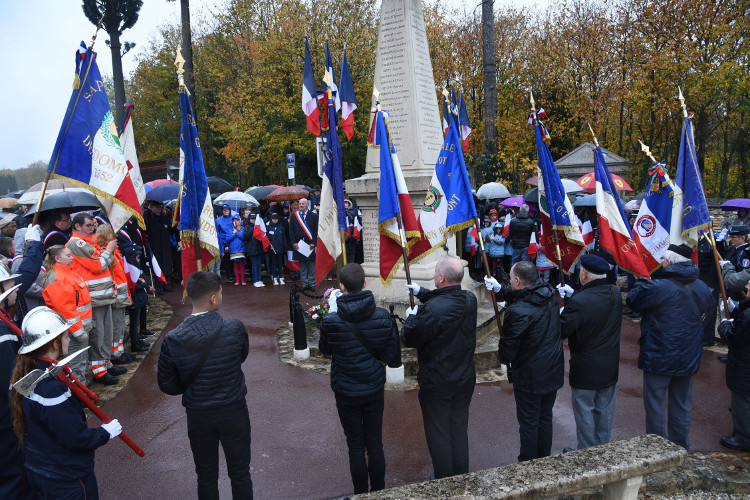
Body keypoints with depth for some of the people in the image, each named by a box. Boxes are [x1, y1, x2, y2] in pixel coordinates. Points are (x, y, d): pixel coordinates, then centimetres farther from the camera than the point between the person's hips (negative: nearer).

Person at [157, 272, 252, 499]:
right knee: (240, 472, 18)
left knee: (206, 475, 21)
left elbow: (167, 386, -6)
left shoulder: (172, 340, -17)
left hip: (198, 416, 1)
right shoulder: (235, 329, -20)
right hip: (234, 412, -1)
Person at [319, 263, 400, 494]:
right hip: (374, 388, 2)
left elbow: (324, 349, 2)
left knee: (356, 447, 14)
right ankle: (379, 492, 31)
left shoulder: (332, 321, -20)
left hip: (346, 392, -2)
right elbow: (393, 358, -9)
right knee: (375, 444, 17)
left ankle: (361, 494, 27)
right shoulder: (383, 317, -14)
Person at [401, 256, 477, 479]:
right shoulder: (470, 300, -8)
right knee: (459, 430, 22)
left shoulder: (432, 310, -31)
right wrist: (421, 292, 19)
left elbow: (409, 339, -18)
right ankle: (462, 478, 39)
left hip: (437, 383, -6)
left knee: (438, 434, 13)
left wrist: (411, 317, 1)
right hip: (465, 379, 6)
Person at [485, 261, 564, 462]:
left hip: (529, 377, -7)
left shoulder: (517, 312, -29)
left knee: (529, 423, 10)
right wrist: (500, 289, 16)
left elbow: (507, 347, -19)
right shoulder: (550, 296, -5)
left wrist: (505, 359, 3)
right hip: (554, 373, 7)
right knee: (545, 418, 22)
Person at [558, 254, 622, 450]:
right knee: (605, 410, 21)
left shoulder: (578, 302, -29)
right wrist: (574, 294, 9)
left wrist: (560, 312, -3)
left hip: (586, 369, -7)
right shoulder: (615, 293, -7)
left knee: (584, 412, 10)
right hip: (611, 366, 7)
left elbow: (562, 331, -21)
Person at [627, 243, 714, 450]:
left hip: (659, 357, -6)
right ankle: (680, 447, 33)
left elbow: (633, 299, -9)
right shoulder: (702, 288, -2)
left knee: (655, 403, 8)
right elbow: (708, 310, 14)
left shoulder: (658, 287, -23)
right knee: (682, 404, 19)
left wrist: (642, 281, 6)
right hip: (688, 359, 6)